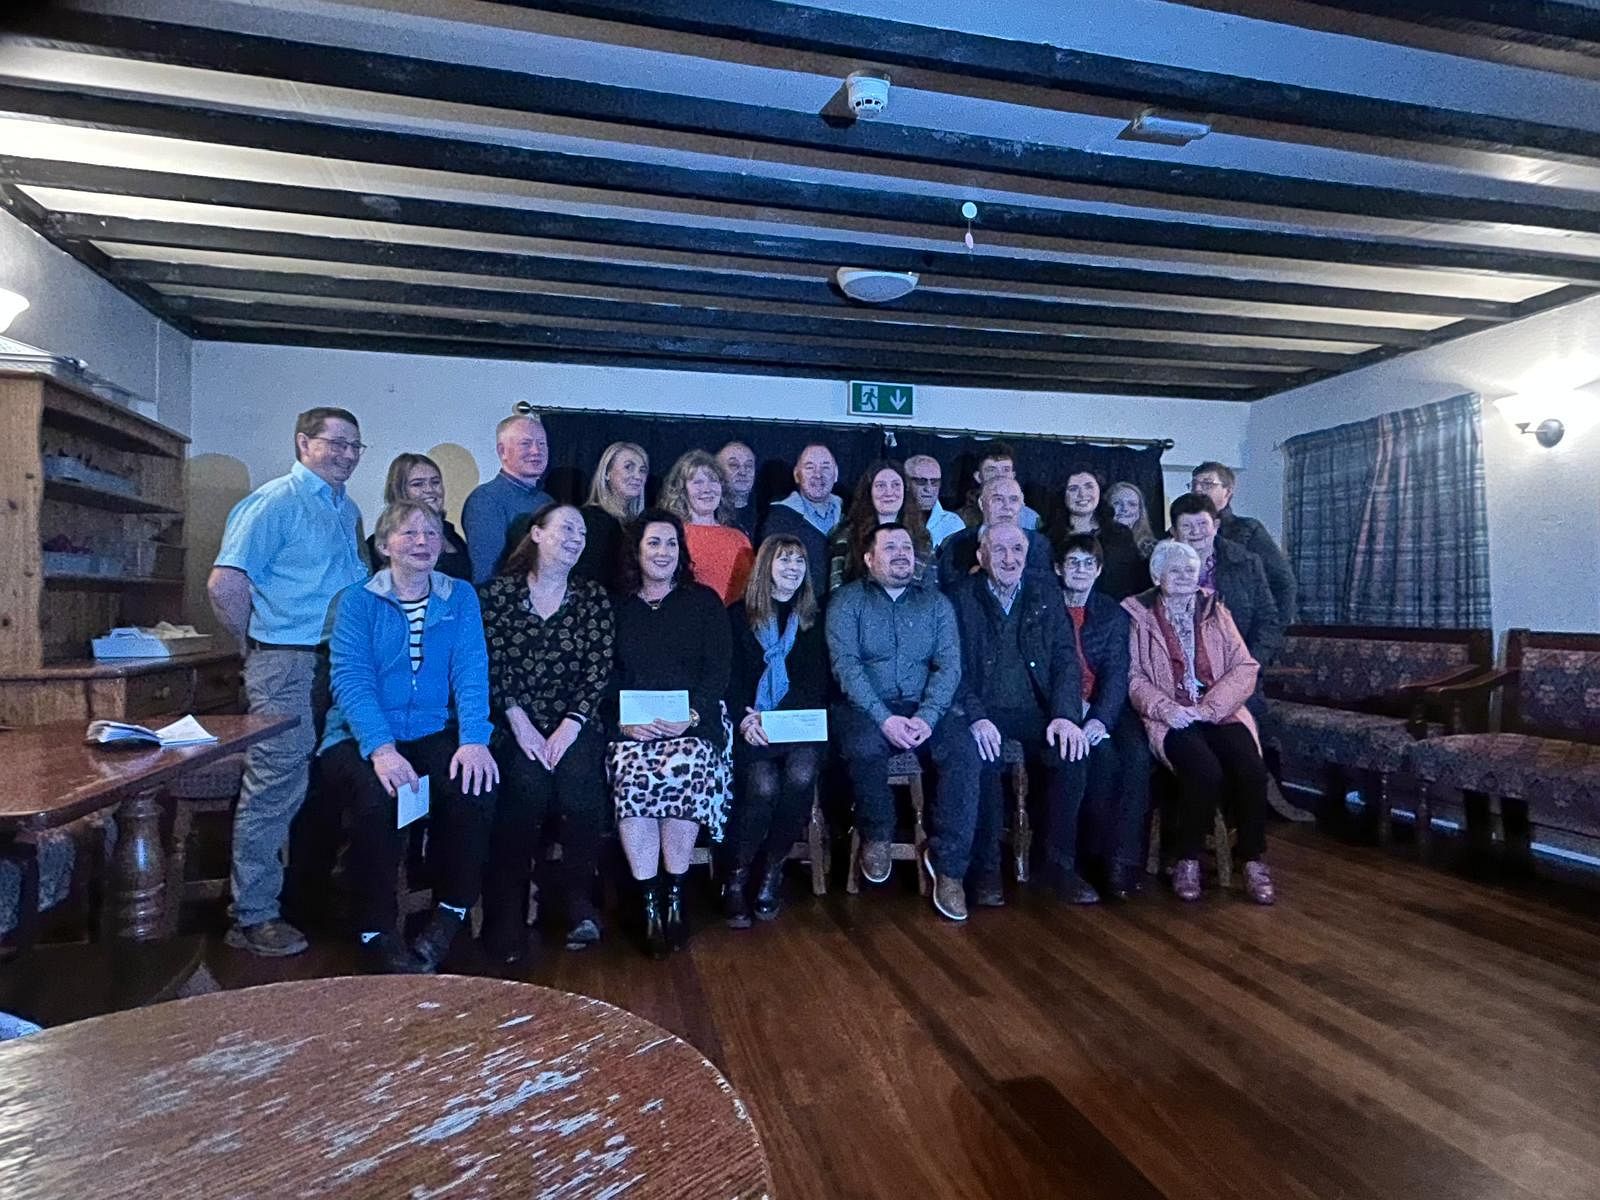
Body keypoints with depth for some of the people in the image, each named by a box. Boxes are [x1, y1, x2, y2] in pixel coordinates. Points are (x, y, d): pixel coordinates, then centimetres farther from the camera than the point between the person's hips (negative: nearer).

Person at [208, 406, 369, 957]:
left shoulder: (347, 509, 17)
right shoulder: (275, 500, -8)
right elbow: (225, 584, -15)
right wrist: (259, 642, -4)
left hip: (339, 662, 8)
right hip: (287, 664, -8)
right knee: (275, 787, -3)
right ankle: (253, 917, 9)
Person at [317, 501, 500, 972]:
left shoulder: (461, 597, 8)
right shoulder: (357, 600, 2)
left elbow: (471, 671, -4)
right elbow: (350, 679, -10)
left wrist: (474, 739, -21)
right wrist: (380, 748, -26)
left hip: (434, 734, 2)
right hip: (362, 738, -1)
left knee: (476, 787, -26)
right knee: (378, 797, -31)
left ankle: (451, 913, -4)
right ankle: (376, 930, -9)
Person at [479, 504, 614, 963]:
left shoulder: (594, 596, 11)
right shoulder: (497, 592, 8)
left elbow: (599, 669, 2)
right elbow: (492, 667, 0)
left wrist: (570, 726, -11)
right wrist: (520, 724, -12)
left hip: (574, 722, 1)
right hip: (515, 724, -1)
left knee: (579, 780, -27)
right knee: (528, 782, -27)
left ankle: (578, 900, -10)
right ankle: (506, 907, -12)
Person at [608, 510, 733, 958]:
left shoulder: (704, 601, 14)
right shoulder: (614, 606, 17)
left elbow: (718, 672, 5)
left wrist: (689, 716, -12)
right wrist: (625, 720, -11)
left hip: (694, 721, -1)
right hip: (631, 723, 1)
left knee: (683, 769, -32)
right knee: (632, 774, -30)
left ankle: (674, 896, -16)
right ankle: (649, 901, -20)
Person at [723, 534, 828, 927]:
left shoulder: (815, 620, 16)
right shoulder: (738, 616, 12)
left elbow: (817, 684, 7)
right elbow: (729, 679, 5)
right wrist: (745, 719, -15)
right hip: (751, 726, -1)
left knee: (800, 775, -29)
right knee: (763, 784, -29)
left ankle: (770, 871, -10)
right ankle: (737, 877, -10)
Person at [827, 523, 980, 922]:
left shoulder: (935, 603, 13)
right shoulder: (847, 600, 5)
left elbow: (950, 665, 3)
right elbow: (845, 664, -8)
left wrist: (926, 717, -15)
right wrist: (885, 718, -20)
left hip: (927, 707, 3)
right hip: (868, 707, -2)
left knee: (964, 750, -25)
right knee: (863, 747, -35)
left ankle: (948, 865, -12)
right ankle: (877, 834, -6)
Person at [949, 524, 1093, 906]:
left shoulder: (1045, 594, 11)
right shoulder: (961, 597, 3)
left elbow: (1066, 659, 4)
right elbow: (955, 667, -4)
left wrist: (1065, 715, -12)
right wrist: (976, 717, -20)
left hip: (1037, 713, 2)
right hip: (985, 714, -2)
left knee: (1072, 753, -26)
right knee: (982, 757, -32)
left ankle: (1063, 866, -9)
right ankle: (986, 867, -14)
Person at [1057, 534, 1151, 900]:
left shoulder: (1114, 613, 11)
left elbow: (1117, 673, -1)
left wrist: (1101, 717, -18)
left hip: (1106, 707, 2)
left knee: (1137, 753, -26)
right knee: (1102, 754, -29)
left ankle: (1124, 857, -22)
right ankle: (1099, 851, -17)